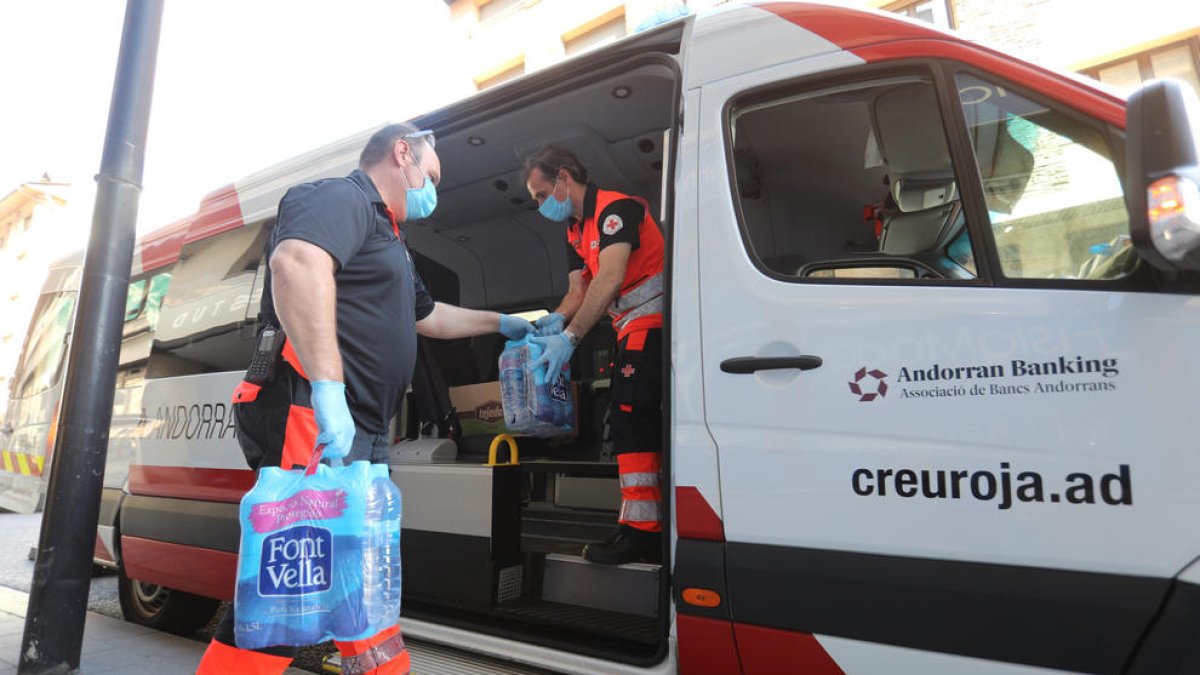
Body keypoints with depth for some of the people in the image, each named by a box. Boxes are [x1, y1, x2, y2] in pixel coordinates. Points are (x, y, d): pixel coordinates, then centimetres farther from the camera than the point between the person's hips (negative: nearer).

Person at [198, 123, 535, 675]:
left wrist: (501, 323, 46)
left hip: (358, 436, 11)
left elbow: (428, 317, 40)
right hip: (313, 421, -10)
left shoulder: (388, 240, 27)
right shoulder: (340, 199, -5)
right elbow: (296, 263, -27)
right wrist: (328, 387, -35)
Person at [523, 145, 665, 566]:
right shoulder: (575, 233, 17)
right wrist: (557, 319, -12)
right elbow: (578, 290, 10)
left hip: (652, 321, -10)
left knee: (630, 417, -16)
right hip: (633, 329, 10)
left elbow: (610, 279, -26)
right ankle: (652, 522, 22)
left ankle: (640, 527, -12)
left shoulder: (615, 208, -13)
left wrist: (569, 338, -30)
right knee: (641, 422, 12)